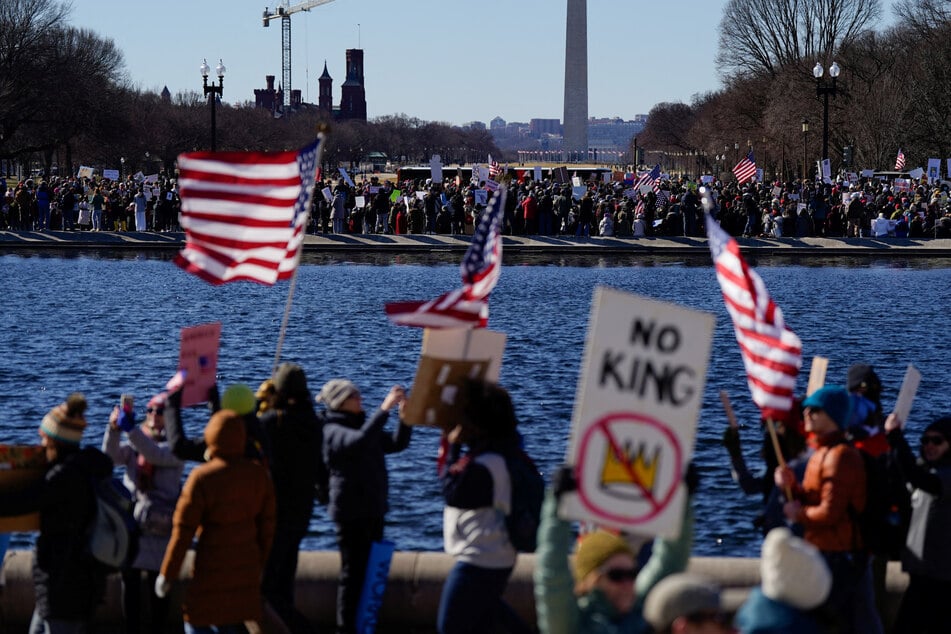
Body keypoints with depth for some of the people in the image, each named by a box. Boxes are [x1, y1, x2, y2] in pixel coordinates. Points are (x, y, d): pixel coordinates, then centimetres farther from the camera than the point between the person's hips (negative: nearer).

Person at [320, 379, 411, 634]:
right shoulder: (333, 431, -13)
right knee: (353, 572, -5)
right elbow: (360, 441, -33)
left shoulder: (363, 424, 12)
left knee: (371, 570, 11)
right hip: (350, 511, -8)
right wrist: (384, 408, -34)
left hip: (373, 509, 8)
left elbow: (396, 443, 13)